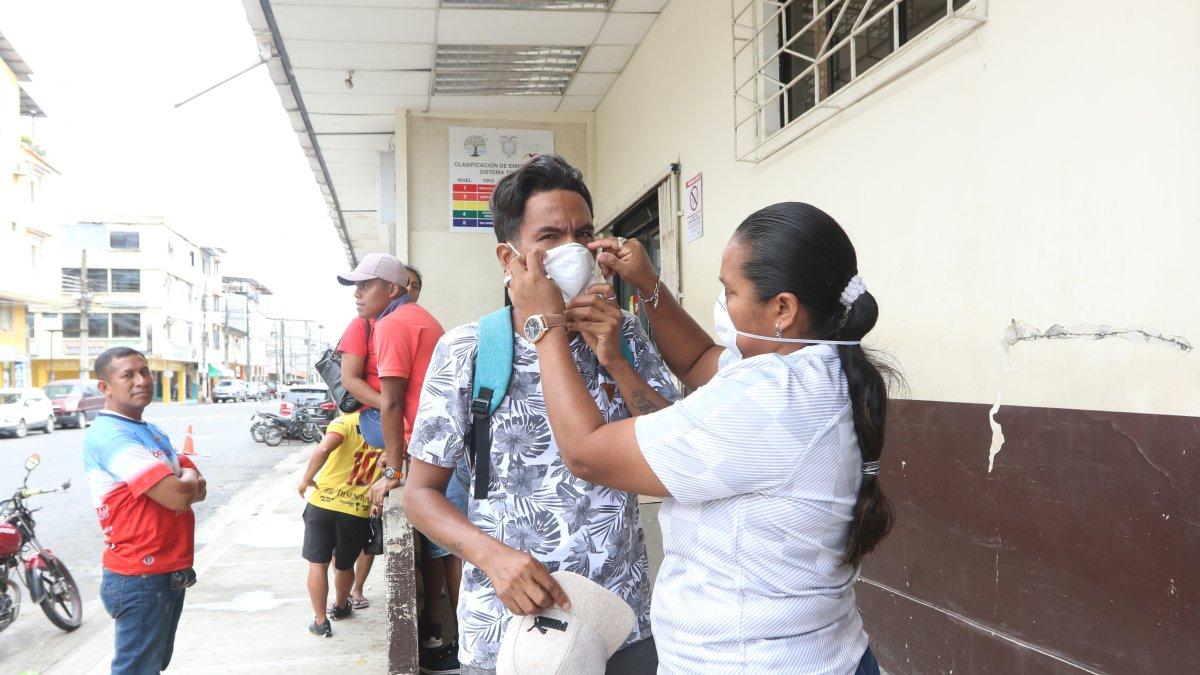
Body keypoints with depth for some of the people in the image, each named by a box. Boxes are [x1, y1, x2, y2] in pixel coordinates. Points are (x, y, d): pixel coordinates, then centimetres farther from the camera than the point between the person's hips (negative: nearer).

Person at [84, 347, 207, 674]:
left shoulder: (153, 433, 13)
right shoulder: (109, 435, -19)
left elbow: (198, 488, 9)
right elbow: (178, 496, -27)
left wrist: (184, 483, -13)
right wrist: (187, 479, -4)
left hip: (173, 572, 10)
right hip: (140, 579, -10)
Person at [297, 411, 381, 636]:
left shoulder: (346, 421, -7)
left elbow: (323, 449, -23)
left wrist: (307, 478, -11)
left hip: (323, 502, -3)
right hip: (357, 510, 3)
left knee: (317, 564, 9)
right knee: (344, 564, 24)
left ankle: (320, 622, 13)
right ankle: (340, 607, 44)